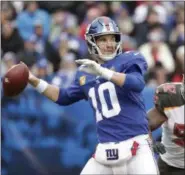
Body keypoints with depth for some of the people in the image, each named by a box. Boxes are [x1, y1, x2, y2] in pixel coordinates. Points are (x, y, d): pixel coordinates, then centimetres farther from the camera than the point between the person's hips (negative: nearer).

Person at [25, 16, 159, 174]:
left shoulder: (129, 60, -1)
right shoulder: (85, 74, 15)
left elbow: (138, 84, -21)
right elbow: (64, 97, 28)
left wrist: (103, 72, -29)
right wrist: (34, 80, 21)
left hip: (135, 146, -5)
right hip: (105, 150, 5)